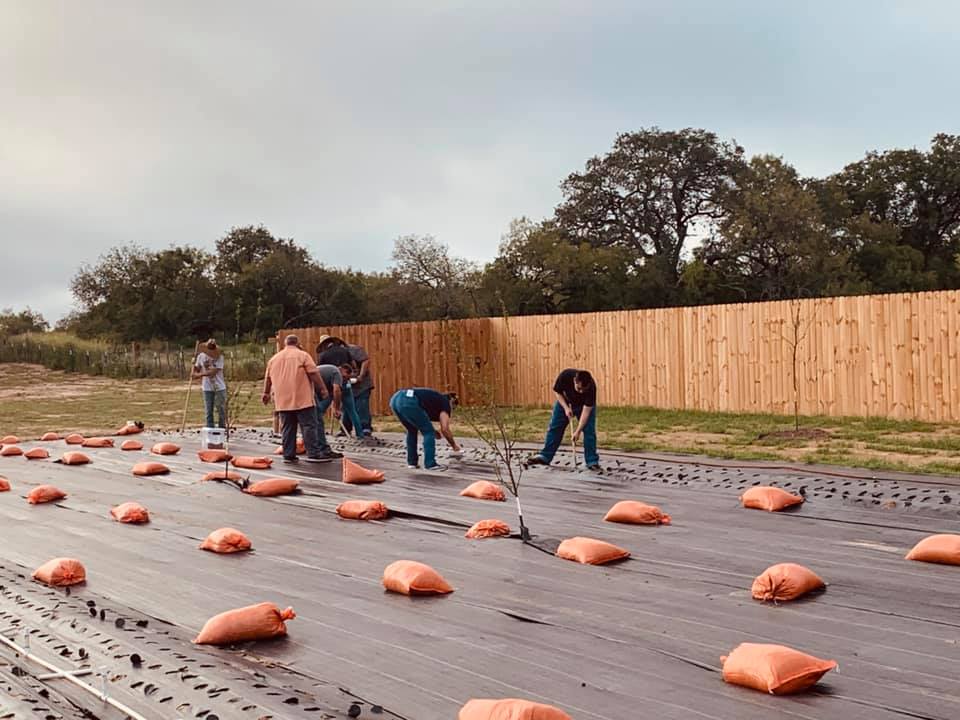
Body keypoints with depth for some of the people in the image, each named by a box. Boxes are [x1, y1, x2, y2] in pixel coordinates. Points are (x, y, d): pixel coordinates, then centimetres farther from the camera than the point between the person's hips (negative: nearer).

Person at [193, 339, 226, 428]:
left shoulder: (219, 357, -8)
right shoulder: (201, 356, 0)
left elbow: (214, 371, -18)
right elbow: (197, 369, 14)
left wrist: (200, 374, -21)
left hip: (220, 387, -2)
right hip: (207, 388, 2)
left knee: (221, 409, 4)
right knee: (208, 411, 3)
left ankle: (222, 429, 16)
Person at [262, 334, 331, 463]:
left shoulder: (274, 359, 15)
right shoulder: (302, 355, -1)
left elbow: (267, 378, 23)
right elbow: (314, 374, -8)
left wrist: (266, 393, 35)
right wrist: (323, 389, -3)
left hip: (283, 401, 5)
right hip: (302, 400, -5)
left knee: (288, 428, 9)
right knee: (309, 426, -4)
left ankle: (288, 455, 9)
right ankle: (313, 454, -7)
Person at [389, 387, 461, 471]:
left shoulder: (434, 399, 37)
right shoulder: (445, 402, 16)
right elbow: (445, 429, 5)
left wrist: (433, 431, 35)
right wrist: (454, 445, 18)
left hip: (395, 399, 9)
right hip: (408, 402, -9)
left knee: (412, 430, 29)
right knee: (429, 432, 7)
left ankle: (412, 462, 31)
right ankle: (430, 464, 8)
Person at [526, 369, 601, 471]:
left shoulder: (591, 387, -38)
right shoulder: (565, 376, -36)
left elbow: (586, 410, -33)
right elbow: (558, 392, -15)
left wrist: (578, 431, -35)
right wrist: (566, 408, -26)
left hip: (586, 405, -2)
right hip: (565, 402, 2)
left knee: (589, 430, -13)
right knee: (554, 427, 1)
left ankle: (592, 462, -6)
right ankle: (545, 456, 11)